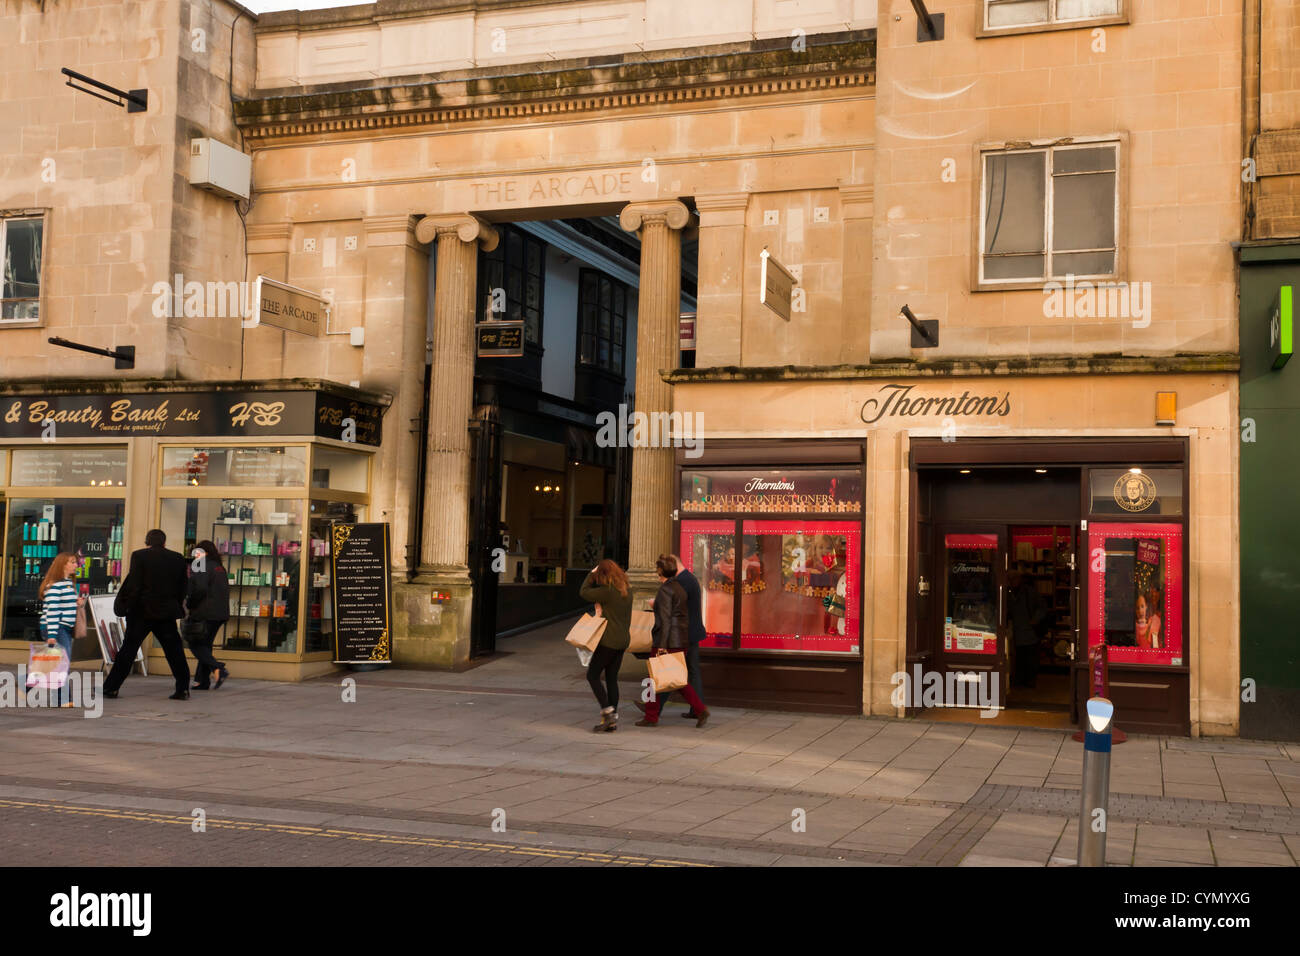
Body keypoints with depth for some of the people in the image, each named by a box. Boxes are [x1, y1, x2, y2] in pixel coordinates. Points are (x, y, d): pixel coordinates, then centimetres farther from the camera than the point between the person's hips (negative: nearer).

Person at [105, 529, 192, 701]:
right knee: (174, 650, 6)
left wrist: (126, 606, -2)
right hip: (167, 612, 2)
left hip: (142, 611, -2)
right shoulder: (178, 559, 6)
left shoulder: (139, 556, -5)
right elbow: (182, 589, 8)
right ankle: (183, 689, 3)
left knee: (128, 649, 4)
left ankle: (111, 688, 7)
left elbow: (134, 586, -11)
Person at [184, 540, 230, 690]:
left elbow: (199, 589, -18)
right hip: (220, 613, 8)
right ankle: (202, 681, 11)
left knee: (195, 644, -1)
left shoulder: (200, 567, -9)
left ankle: (217, 668, -18)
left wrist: (189, 606, -5)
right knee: (205, 645, 13)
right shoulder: (220, 568, 17)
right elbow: (226, 590, 17)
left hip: (205, 613, -8)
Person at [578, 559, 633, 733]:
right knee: (611, 678, 11)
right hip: (623, 639, 8)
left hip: (609, 640, -8)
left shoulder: (607, 592, -17)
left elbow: (584, 592, -5)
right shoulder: (627, 591, 9)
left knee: (593, 675, 2)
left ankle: (608, 712, -7)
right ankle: (612, 721, 11)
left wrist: (591, 574, 4)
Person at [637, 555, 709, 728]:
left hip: (668, 640, -9)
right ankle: (700, 709, 1)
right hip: (682, 640, 9)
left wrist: (662, 645, -20)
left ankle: (651, 717, 8)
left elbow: (665, 619, -18)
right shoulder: (680, 589, 14)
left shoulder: (665, 589, -12)